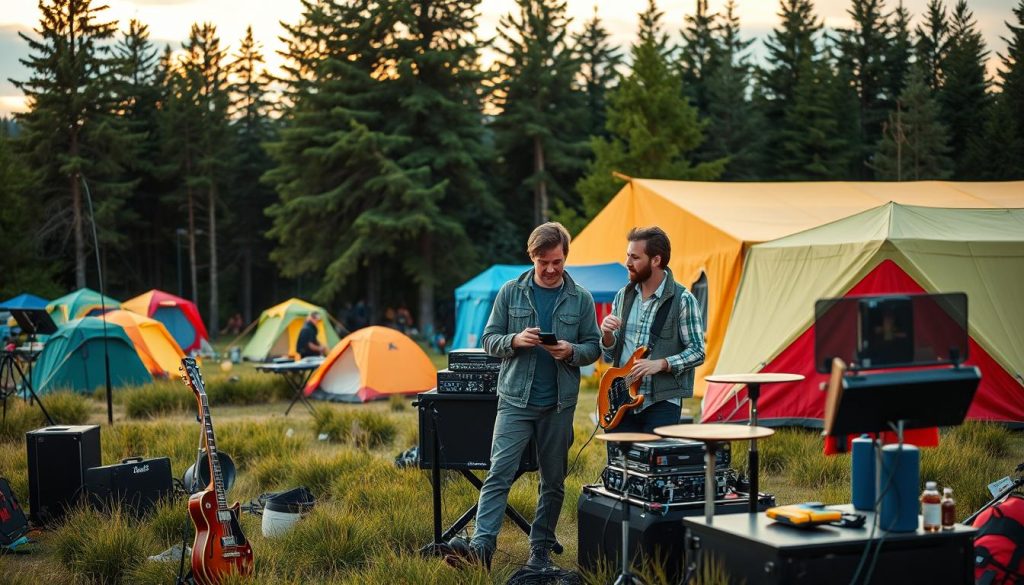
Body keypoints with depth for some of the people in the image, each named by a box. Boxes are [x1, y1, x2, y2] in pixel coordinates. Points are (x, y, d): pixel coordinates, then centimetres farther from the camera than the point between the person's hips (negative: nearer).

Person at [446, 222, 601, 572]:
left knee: (553, 481, 9)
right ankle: (482, 546, -21)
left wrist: (571, 351, -14)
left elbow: (593, 347, 8)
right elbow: (490, 340, 6)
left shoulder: (580, 299, 5)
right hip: (515, 399, -1)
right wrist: (515, 340, -15)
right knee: (499, 473, -13)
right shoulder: (511, 293, 3)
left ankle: (541, 549, 19)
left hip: (559, 404, 2)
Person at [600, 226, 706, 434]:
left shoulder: (682, 300, -6)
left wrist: (660, 364, -19)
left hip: (661, 402, -5)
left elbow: (697, 352, -6)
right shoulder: (623, 296, 10)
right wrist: (607, 334, -7)